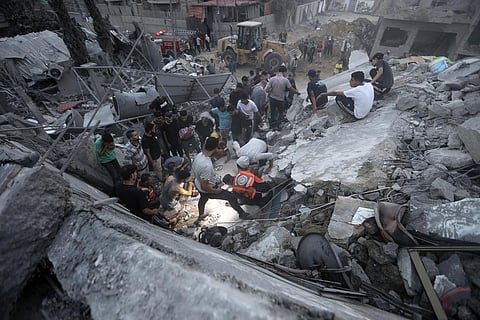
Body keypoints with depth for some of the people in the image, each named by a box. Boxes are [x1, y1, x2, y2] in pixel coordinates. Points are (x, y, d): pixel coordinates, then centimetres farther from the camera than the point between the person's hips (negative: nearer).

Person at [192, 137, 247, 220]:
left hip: (198, 184, 8)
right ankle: (242, 213, 28)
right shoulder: (206, 166, -41)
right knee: (232, 197, 5)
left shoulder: (199, 155, -15)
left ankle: (201, 214, 66)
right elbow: (204, 186, -33)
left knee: (203, 199, 37)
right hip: (207, 190, -8)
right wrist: (216, 191, -17)